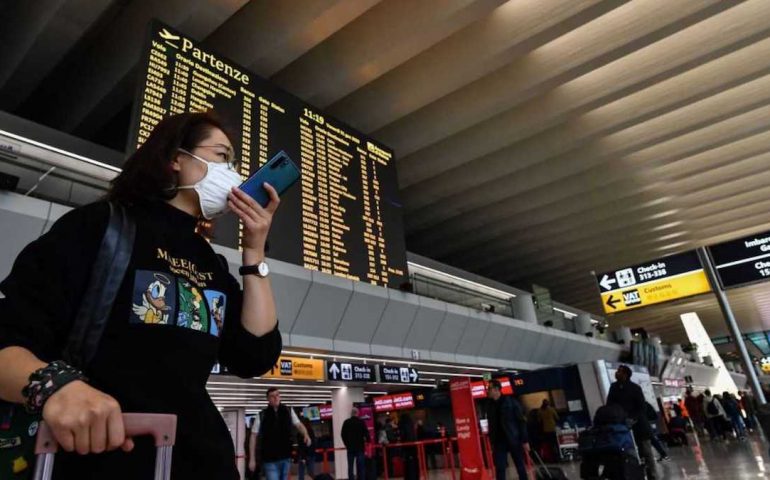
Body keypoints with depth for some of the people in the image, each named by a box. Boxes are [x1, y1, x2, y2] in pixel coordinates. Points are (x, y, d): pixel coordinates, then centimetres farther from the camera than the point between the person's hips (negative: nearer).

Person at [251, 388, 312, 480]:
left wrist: (306, 435, -22)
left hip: (286, 457, 3)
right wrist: (252, 459, -2)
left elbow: (298, 424, 0)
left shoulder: (288, 411, 2)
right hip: (270, 459, -3)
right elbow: (254, 436, 1)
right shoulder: (262, 416, -4)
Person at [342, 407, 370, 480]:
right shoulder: (361, 422, -5)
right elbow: (366, 433, -5)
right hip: (360, 447, -2)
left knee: (350, 466, 5)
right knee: (361, 466, 3)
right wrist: (368, 440, 15)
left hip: (350, 447, 2)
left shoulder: (346, 422, 2)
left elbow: (343, 435, 6)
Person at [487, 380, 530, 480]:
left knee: (521, 467, 8)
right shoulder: (489, 405, 6)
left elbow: (521, 422, -5)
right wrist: (491, 442, 8)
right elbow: (491, 425, 11)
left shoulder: (511, 402, -5)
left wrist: (525, 440, -10)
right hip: (499, 441, 3)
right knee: (499, 468, 0)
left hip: (514, 440, -3)